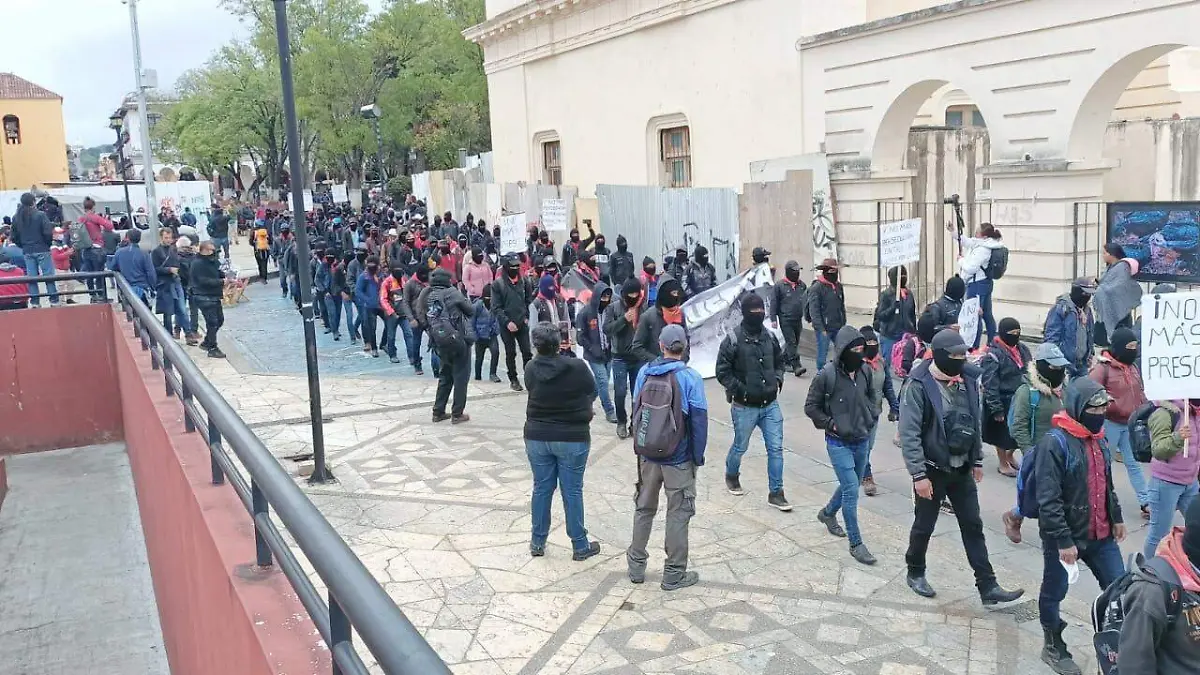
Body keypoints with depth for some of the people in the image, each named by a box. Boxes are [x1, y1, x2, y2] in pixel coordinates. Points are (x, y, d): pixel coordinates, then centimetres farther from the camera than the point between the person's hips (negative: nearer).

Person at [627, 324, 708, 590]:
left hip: (647, 456, 4)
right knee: (678, 515, 9)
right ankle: (674, 575, 17)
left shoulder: (644, 373, -3)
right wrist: (698, 457, -3)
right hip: (679, 459, -4)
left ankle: (636, 566, 28)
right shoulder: (691, 377, -15)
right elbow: (699, 421, -14)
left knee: (644, 509, 18)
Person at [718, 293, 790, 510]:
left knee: (776, 448, 2)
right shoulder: (733, 340, -14)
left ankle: (776, 493, 11)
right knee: (740, 446, 14)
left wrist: (778, 379, 4)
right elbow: (722, 372, -12)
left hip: (770, 405, 4)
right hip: (745, 407, -4)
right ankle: (732, 476, 43)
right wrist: (740, 389, -16)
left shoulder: (770, 337, 3)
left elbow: (779, 361, 20)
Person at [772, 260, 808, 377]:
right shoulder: (779, 286, -4)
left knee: (794, 343, 12)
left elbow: (806, 301, 18)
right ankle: (796, 366, -15)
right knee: (791, 342, -11)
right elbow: (774, 303, -2)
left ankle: (784, 361, 28)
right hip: (785, 320, -6)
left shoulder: (802, 285, 10)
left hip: (798, 319, 6)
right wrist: (773, 319, -6)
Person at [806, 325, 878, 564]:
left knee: (851, 485, 20)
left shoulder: (864, 372, -1)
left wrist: (872, 416, 5)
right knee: (851, 490, -8)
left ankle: (828, 513, 47)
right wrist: (830, 424, -12)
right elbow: (811, 406, -6)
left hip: (861, 440, 6)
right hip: (839, 443, -6)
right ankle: (856, 544, 3)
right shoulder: (827, 375, -16)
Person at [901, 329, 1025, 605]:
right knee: (924, 526, 11)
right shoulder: (919, 385, -19)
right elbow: (909, 434, -21)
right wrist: (918, 475, -22)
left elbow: (974, 422, 11)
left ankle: (987, 587, 15)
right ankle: (915, 573, 32)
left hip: (962, 469, 5)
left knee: (973, 526, 9)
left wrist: (977, 460, 12)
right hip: (932, 470, -5)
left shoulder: (968, 380, 0)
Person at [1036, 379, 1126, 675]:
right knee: (1054, 593, 10)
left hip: (1100, 534, 7)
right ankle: (1054, 647, 29)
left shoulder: (1096, 437, 6)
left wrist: (1116, 517, 19)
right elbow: (1048, 499, -22)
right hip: (1064, 537, -7)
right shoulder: (1055, 442, -20)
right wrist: (1064, 540, -21)